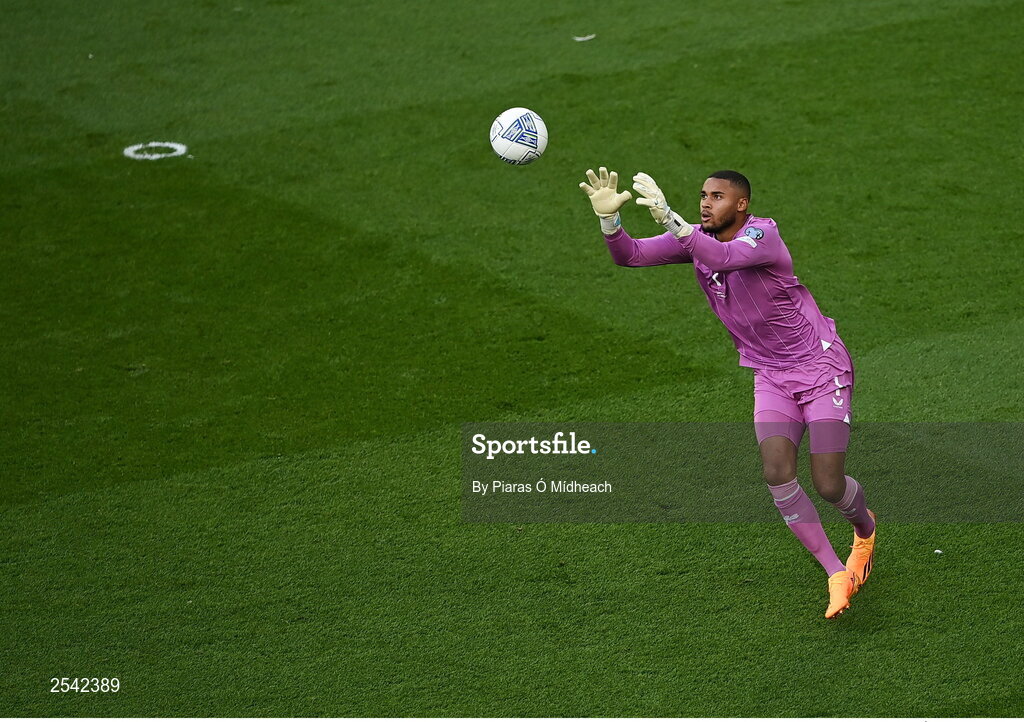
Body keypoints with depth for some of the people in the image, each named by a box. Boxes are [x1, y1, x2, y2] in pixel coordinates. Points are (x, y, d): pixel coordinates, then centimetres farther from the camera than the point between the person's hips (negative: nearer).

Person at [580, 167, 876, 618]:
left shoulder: (762, 233, -22)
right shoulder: (696, 238, -2)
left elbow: (722, 258, -44)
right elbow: (629, 256, -10)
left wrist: (669, 218, -56)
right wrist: (608, 217, -31)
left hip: (822, 368, -6)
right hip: (771, 377, 6)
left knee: (828, 485, -7)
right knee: (777, 473, -15)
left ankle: (865, 527, 31)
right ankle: (837, 574, -3)